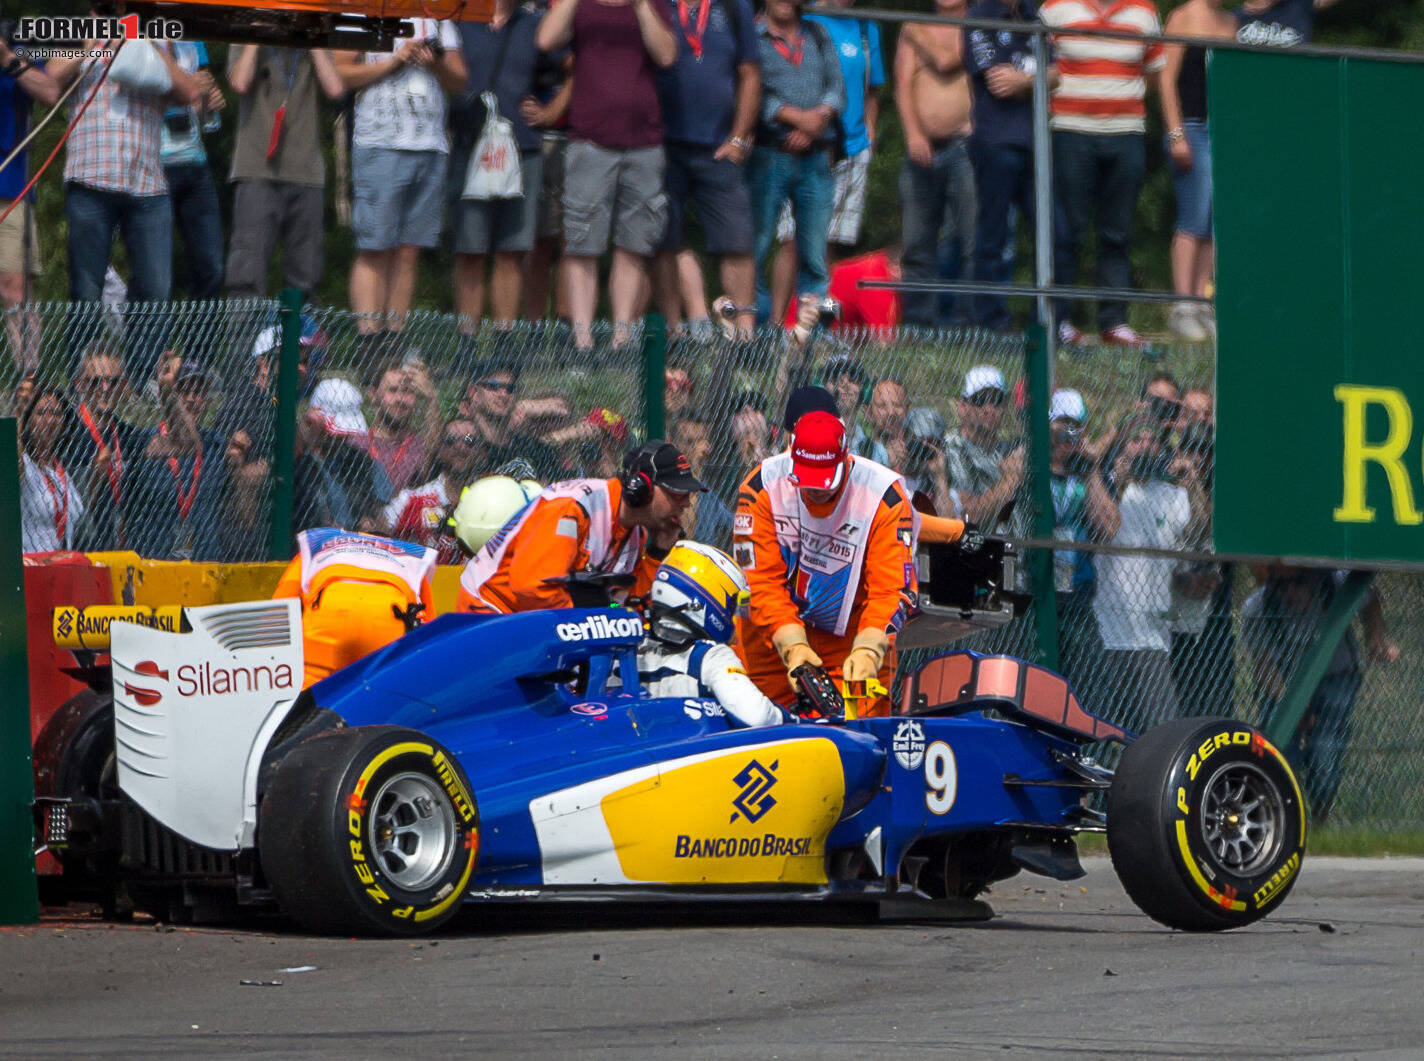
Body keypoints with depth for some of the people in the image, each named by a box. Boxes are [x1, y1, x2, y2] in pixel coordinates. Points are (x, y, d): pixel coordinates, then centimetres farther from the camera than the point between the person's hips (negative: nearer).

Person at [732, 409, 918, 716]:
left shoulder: (885, 496, -19)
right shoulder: (761, 487, -17)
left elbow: (892, 587, -20)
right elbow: (760, 580, -17)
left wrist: (868, 649, -35)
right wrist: (791, 645, -28)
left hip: (853, 628, -1)